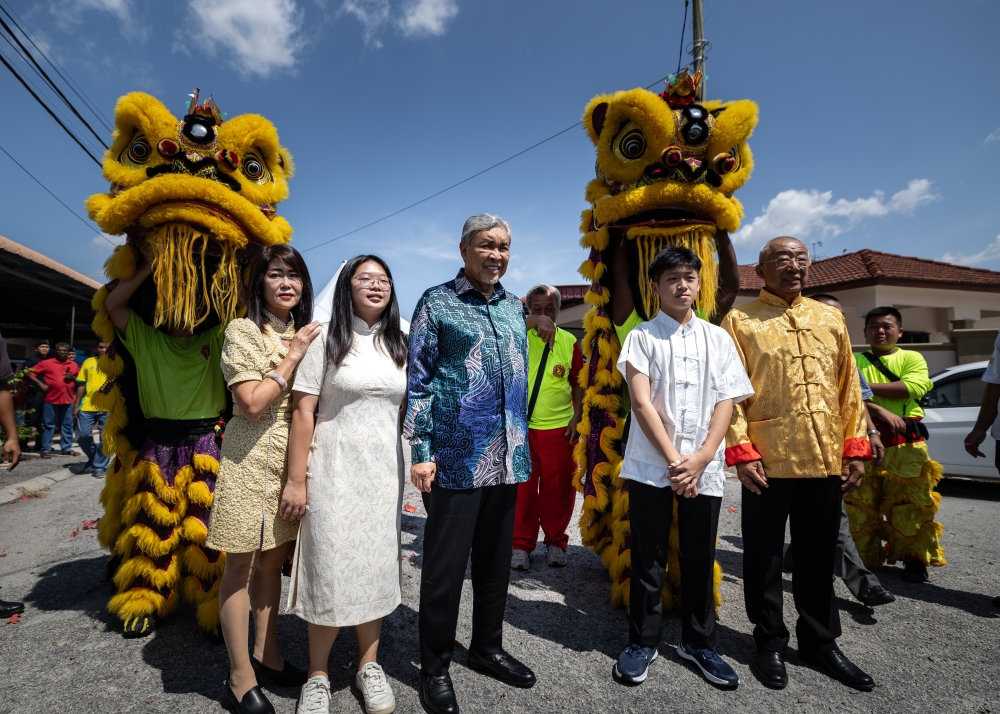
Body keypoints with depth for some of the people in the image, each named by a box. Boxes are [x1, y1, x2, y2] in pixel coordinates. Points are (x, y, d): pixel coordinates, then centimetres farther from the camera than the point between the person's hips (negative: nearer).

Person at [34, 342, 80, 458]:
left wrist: (73, 378, -4)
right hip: (51, 399, -3)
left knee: (67, 425, 9)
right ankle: (46, 450, 7)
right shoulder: (46, 363, 0)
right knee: (48, 425, 2)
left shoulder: (73, 365, 11)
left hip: (68, 399, 3)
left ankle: (66, 448, 16)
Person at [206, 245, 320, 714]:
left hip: (293, 459, 6)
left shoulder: (304, 333, 12)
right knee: (242, 565, 5)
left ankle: (266, 656, 30)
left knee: (273, 560, 15)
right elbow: (252, 403, -17)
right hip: (252, 460, -6)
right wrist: (292, 358, -13)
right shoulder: (242, 330, -7)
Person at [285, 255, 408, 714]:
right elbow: (303, 411, -8)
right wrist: (296, 480, -11)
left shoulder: (399, 345, 9)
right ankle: (318, 676, 24)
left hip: (385, 470, 4)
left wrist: (413, 463, 8)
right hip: (335, 469, -4)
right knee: (331, 567, 2)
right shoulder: (328, 339, -4)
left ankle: (368, 666, 30)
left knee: (376, 565, 11)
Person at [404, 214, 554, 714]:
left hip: (508, 459, 6)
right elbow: (417, 381, -6)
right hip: (455, 459, -5)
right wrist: (421, 452, -11)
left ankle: (487, 648, 38)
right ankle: (435, 669, 25)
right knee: (444, 568, 5)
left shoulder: (515, 308, 12)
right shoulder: (436, 303, -3)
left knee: (496, 560, 18)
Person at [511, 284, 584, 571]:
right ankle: (521, 544, 21)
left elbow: (578, 383, 10)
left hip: (560, 428, 1)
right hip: (521, 426, -1)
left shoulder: (569, 341, 6)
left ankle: (555, 542, 28)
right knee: (522, 488, 5)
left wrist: (577, 416, 1)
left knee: (558, 488, 9)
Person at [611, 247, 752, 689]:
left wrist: (701, 458, -8)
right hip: (650, 466, -2)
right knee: (648, 560, 7)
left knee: (700, 561, 13)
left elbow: (726, 402, 4)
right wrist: (673, 459, -13)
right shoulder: (642, 337, 0)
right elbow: (641, 403, -7)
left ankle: (698, 642, 31)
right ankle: (642, 642, 24)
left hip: (704, 469, 3)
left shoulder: (718, 339, 9)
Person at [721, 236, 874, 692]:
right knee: (765, 556, 8)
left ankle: (820, 640, 34)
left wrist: (856, 447, 6)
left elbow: (848, 386, 12)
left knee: (819, 556, 16)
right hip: (767, 461, -4)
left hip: (826, 461, 4)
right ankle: (770, 643, 26)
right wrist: (741, 451, -13)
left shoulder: (830, 318, 13)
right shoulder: (740, 321, -1)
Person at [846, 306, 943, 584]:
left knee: (909, 504, 1)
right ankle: (865, 558, 18)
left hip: (905, 444, 0)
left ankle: (915, 558, 18)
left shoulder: (912, 358, 10)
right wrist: (880, 411, -19)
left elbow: (912, 388, -11)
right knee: (861, 504, 4)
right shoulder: (854, 361, 10)